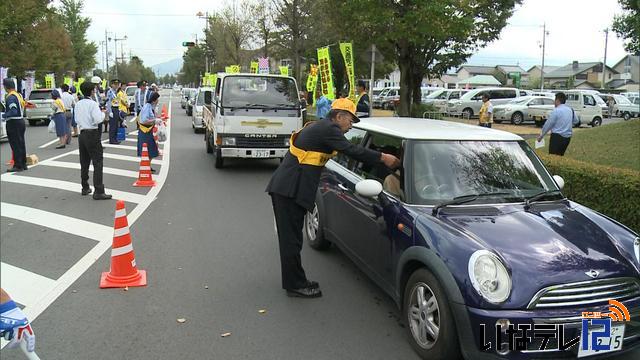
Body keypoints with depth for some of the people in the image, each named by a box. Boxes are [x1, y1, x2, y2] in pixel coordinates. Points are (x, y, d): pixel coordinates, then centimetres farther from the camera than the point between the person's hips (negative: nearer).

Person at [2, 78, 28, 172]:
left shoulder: (10, 97, -16)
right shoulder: (19, 95, 11)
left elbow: (13, 112, -26)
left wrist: (4, 115, -11)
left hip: (13, 123, -9)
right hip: (21, 121, 9)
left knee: (15, 145, -4)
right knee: (21, 144, 13)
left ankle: (18, 165, -1)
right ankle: (23, 164, 19)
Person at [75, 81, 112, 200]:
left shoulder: (78, 104, 9)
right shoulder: (93, 104, -12)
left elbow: (77, 120, 14)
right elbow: (98, 119, -19)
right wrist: (103, 113, -1)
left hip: (82, 134, 8)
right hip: (92, 134, -8)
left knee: (84, 162, 16)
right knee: (97, 163, -7)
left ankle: (85, 188, 26)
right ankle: (98, 192, -11)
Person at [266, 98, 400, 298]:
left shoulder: (317, 127, 21)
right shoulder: (329, 129, -11)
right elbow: (352, 151, -19)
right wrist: (383, 158, -12)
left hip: (285, 188, 11)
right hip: (290, 189, -11)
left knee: (290, 237, 16)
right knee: (292, 238, -3)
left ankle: (294, 281, 26)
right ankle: (295, 285, 6)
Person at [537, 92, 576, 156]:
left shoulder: (556, 111, -14)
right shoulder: (571, 110, 7)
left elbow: (548, 124, -10)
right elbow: (576, 120, 22)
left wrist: (541, 136, -1)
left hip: (557, 137, -7)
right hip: (567, 137, 7)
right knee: (560, 155, 16)